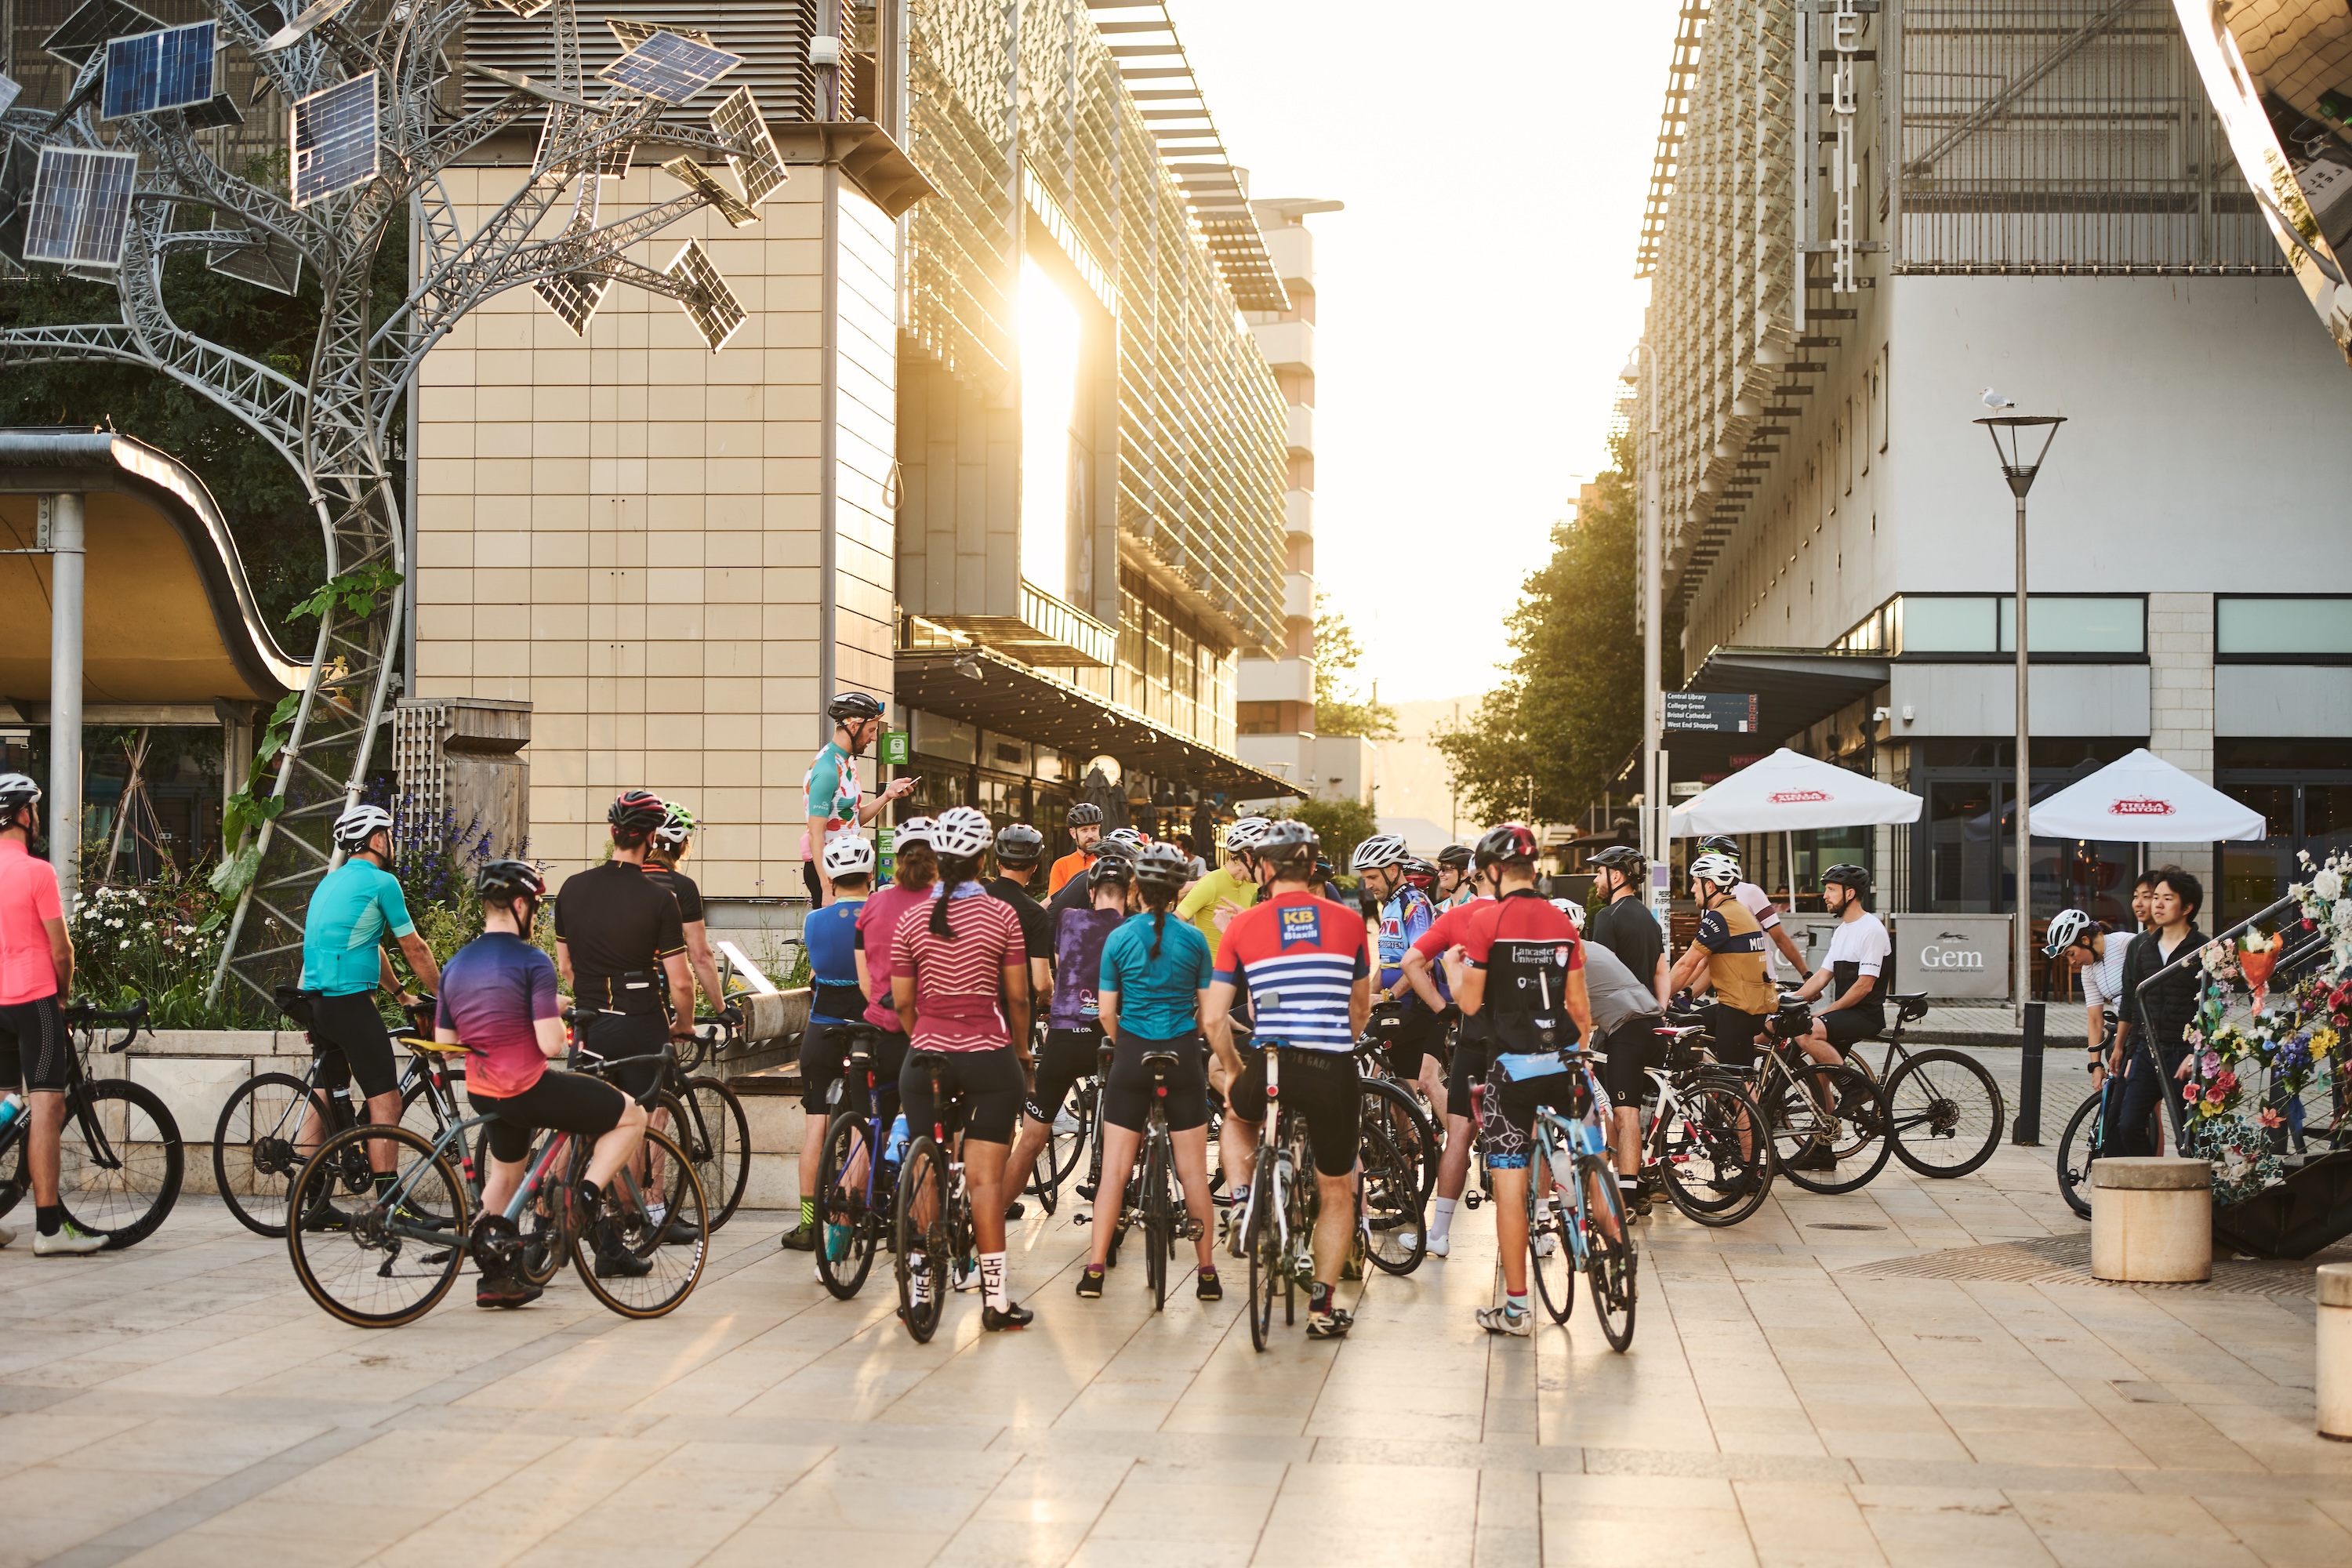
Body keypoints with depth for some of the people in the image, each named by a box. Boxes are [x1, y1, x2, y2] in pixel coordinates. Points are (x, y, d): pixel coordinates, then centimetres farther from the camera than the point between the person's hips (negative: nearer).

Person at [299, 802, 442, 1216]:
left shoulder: (331, 881, 20)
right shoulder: (381, 882, -6)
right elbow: (415, 949, -2)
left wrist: (401, 993, 35)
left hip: (315, 998, 9)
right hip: (350, 1000, -9)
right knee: (385, 1098, -5)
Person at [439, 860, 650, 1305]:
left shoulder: (455, 965, 6)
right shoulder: (531, 961, -16)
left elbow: (444, 1043, 10)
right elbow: (551, 1044, -21)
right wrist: (556, 1011, 0)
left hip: (482, 1094, 8)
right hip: (530, 1089, -8)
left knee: (505, 1173, 29)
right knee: (632, 1116, 4)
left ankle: (493, 1277, 30)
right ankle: (589, 1197, -8)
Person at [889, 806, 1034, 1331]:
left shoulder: (911, 921, 0)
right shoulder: (1001, 915, -4)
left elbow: (901, 1001, 4)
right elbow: (1018, 996, -1)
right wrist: (1019, 1046, 15)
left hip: (927, 1056, 2)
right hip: (989, 1057, -2)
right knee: (986, 1178, 0)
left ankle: (922, 1286, 14)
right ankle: (996, 1297, 1)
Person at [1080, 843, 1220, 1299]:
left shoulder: (1119, 938, -4)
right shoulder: (1193, 938, -3)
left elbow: (1107, 1013, -1)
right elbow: (1207, 1009, 1)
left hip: (1131, 1056, 0)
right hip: (1184, 1056, 0)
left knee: (1114, 1168, 4)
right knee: (1193, 1170, 6)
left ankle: (1095, 1270, 4)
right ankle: (1208, 1273, 9)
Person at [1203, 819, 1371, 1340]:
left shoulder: (1243, 925, 2)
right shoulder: (1349, 921, 6)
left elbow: (1212, 1020, 3)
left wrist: (1234, 1072, 18)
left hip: (1270, 1066, 0)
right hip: (1335, 1072, 1)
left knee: (1238, 1114, 35)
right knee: (1337, 1193, 17)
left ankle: (1241, 1197, 13)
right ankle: (1322, 1308, 12)